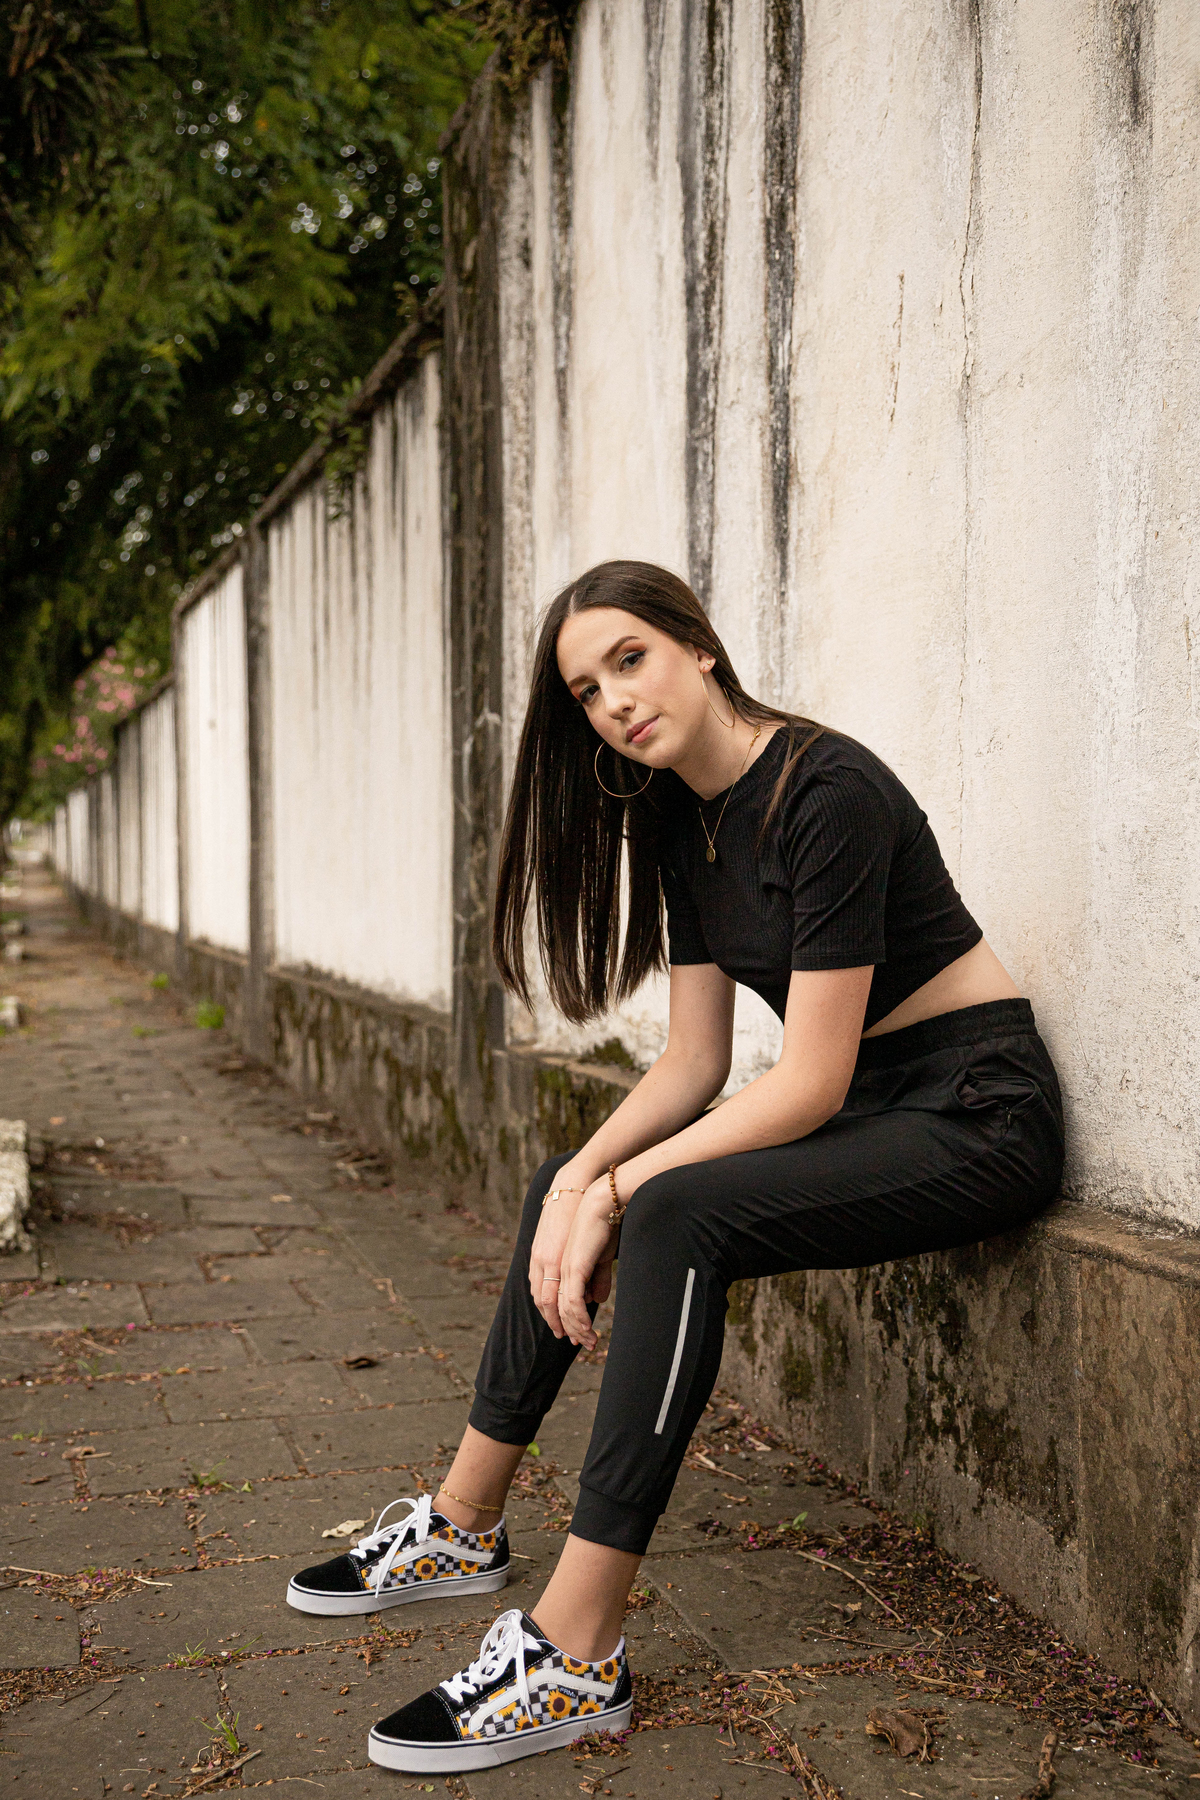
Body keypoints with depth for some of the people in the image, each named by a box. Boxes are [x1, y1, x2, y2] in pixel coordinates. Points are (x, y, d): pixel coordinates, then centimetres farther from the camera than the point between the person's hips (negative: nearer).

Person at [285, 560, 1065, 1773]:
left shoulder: (827, 791, -21)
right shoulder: (679, 820, 6)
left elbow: (809, 1083, -23)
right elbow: (695, 1061, 4)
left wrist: (618, 1193, -20)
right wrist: (589, 1174, -13)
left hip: (976, 1113, -9)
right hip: (864, 1107, 9)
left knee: (674, 1214, -29)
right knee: (562, 1186, 6)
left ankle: (577, 1658, -24)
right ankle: (464, 1529, 16)